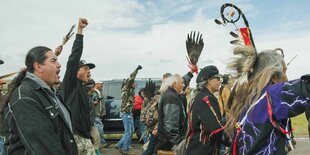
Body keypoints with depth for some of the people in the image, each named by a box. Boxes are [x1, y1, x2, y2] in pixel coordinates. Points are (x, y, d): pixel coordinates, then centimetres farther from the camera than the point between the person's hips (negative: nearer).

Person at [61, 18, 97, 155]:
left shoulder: (82, 89, 17)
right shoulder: (71, 84, -5)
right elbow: (74, 58, -18)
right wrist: (80, 30, -19)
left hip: (85, 137, 9)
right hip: (73, 137, -8)